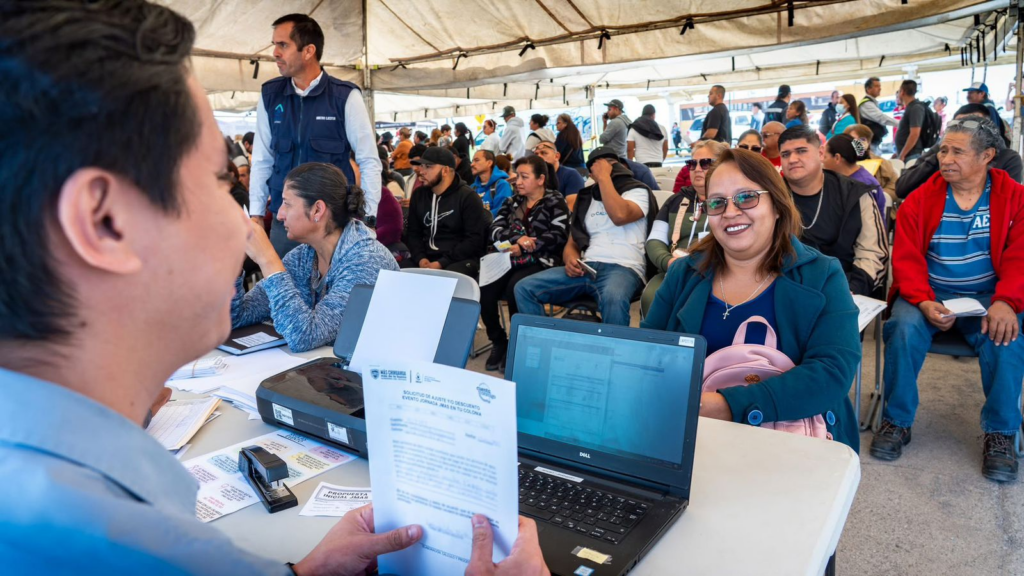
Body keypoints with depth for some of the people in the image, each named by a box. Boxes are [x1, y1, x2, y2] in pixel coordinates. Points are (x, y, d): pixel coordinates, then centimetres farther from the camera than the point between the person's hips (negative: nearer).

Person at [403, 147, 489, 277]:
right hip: (426, 258, 5)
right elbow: (412, 232, 14)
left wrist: (442, 263, -17)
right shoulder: (419, 195, 14)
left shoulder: (468, 197, -4)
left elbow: (475, 240, -11)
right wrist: (420, 258, -6)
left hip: (460, 260, -4)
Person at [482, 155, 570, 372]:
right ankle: (498, 342, -4)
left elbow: (558, 236, -10)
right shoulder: (511, 202, 22)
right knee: (484, 288, -24)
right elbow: (494, 231, 8)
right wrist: (517, 238, -12)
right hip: (509, 260, 5)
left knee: (515, 287, -33)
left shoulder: (555, 202, 6)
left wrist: (523, 247, -18)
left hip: (540, 262, -4)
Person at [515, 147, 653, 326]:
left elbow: (620, 215, -17)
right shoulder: (585, 198, 23)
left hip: (622, 268, -5)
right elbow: (572, 244, 22)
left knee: (613, 298, -42)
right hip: (585, 268, 5)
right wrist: (571, 260, -2)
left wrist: (604, 176, -5)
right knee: (524, 288, -14)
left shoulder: (637, 191, 7)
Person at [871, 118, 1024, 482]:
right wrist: (923, 301, -21)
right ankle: (896, 421, -13)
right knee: (904, 328, -30)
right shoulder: (920, 200, 2)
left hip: (988, 297, 0)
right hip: (928, 295, 0)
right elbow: (906, 260, -3)